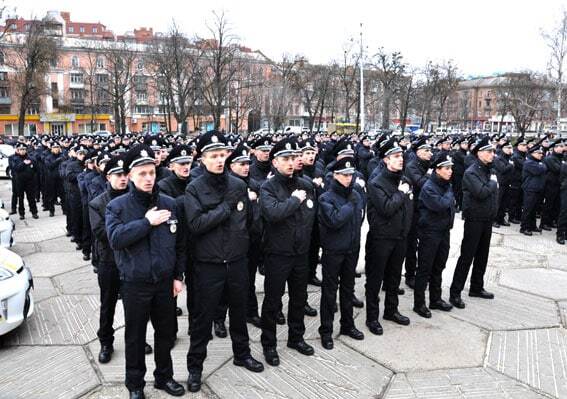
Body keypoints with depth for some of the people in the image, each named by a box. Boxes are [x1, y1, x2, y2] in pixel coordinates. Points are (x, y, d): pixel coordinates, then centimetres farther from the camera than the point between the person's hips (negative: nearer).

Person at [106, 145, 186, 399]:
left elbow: (179, 243, 6)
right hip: (134, 284, -3)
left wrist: (178, 276, 4)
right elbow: (115, 238, -23)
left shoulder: (169, 203, 1)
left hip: (164, 281, 3)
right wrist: (147, 222, -24)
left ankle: (164, 376, 37)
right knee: (135, 336, 12)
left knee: (166, 332, 16)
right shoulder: (117, 206, -6)